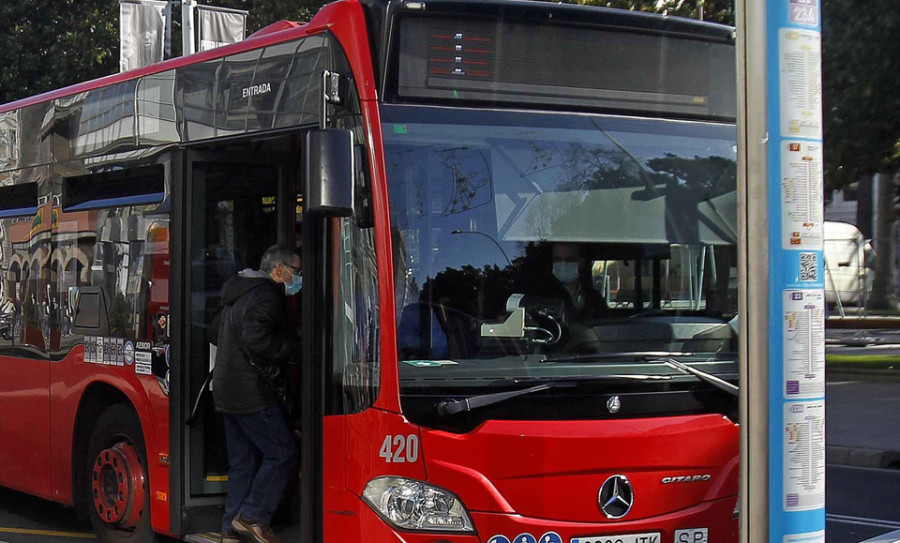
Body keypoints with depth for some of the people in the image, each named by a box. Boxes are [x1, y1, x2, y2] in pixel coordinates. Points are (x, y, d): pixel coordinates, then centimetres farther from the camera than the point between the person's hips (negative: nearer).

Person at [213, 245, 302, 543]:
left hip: (227, 391, 10)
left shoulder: (238, 294, 19)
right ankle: (252, 517, -3)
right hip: (251, 393, -10)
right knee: (281, 452, -3)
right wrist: (296, 349, -14)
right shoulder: (266, 296, -14)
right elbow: (256, 340, -26)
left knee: (242, 460, 13)